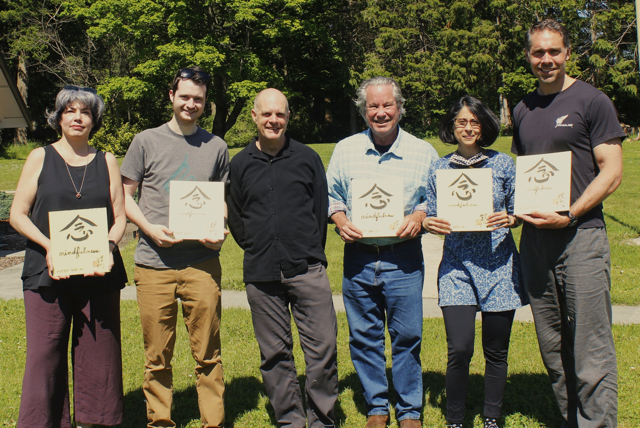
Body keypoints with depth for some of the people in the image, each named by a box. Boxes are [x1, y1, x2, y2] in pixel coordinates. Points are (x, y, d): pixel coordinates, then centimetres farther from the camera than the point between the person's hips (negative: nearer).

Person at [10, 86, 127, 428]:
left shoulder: (107, 162, 12)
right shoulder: (40, 158, 7)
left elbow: (119, 217, 11)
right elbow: (18, 214, 4)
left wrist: (109, 246, -10)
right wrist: (49, 246, -12)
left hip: (99, 274, 2)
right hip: (47, 274, -1)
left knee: (98, 353, 3)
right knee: (45, 354, -3)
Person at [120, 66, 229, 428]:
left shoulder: (216, 146, 12)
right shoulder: (146, 141, 7)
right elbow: (125, 195, 8)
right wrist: (150, 228, -9)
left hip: (202, 263, 1)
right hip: (154, 263, 0)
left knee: (208, 353, 4)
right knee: (157, 355, 7)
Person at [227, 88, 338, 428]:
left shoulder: (307, 158, 6)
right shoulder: (240, 164, 8)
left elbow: (321, 209, 11)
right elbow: (235, 218, 15)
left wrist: (309, 256, 9)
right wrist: (259, 252, 11)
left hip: (307, 271, -1)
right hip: (261, 276, 1)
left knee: (323, 346, -3)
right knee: (275, 354, 7)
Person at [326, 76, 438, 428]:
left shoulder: (423, 152, 2)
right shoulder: (345, 150, 6)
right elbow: (331, 196, 14)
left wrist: (420, 216, -12)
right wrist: (340, 220, -5)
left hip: (403, 258, -2)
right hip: (358, 257, 2)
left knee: (407, 336, 2)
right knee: (364, 337, 8)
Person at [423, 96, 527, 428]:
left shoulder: (503, 164, 3)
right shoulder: (438, 169, 6)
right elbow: (430, 217, 11)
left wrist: (509, 219, -13)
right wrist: (429, 223, -11)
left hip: (498, 265, 0)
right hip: (456, 266, 0)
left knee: (496, 350, 7)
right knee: (459, 350, -10)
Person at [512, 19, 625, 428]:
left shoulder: (592, 100, -2)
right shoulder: (523, 110, 15)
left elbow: (612, 172, -7)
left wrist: (568, 216, -15)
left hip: (581, 234, -5)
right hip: (535, 237, 6)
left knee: (591, 350, -6)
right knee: (553, 347, 11)